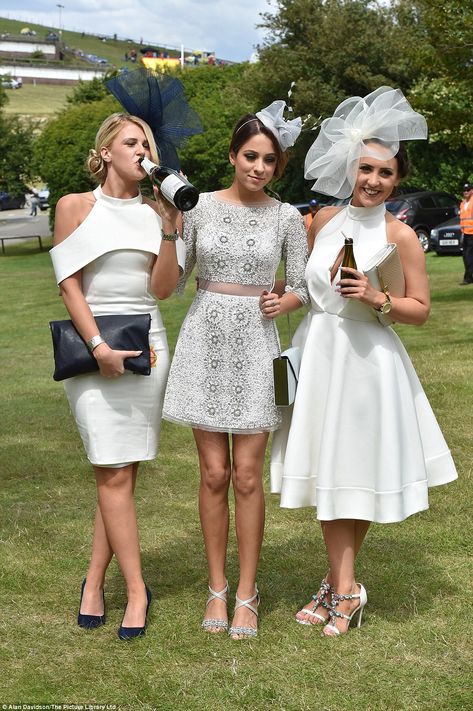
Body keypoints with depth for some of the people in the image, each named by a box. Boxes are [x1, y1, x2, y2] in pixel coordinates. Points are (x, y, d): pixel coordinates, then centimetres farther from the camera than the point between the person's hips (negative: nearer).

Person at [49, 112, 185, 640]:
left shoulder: (155, 212, 11)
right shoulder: (76, 206, 4)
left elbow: (162, 288, 2)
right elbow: (69, 284, -2)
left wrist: (169, 226, -8)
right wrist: (98, 346, -12)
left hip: (146, 344, 3)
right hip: (93, 346, -3)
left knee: (121, 472, 2)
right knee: (114, 474, -7)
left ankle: (94, 582, 12)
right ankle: (136, 590, 1)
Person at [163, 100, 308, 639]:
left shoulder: (287, 217, 3)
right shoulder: (200, 206, 2)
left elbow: (301, 288, 7)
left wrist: (285, 301, -11)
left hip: (255, 346, 0)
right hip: (205, 340, 1)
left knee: (246, 476, -1)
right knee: (214, 473, 3)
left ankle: (246, 592, 13)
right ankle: (217, 587, 17)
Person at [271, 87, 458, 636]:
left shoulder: (400, 235, -7)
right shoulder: (324, 219, 5)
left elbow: (420, 308, -6)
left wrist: (375, 298, -20)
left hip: (367, 359, -4)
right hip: (318, 356, 4)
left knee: (359, 471, 5)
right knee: (329, 471, 7)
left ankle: (338, 583, 21)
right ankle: (345, 589, 19)